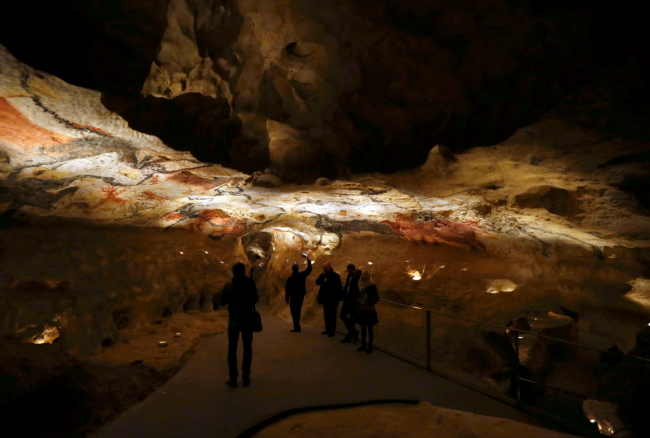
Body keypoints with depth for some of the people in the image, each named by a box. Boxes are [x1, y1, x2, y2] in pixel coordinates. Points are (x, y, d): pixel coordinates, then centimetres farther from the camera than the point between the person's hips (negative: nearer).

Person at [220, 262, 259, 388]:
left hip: (234, 320, 0)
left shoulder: (228, 286, -7)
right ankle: (245, 377, 9)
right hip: (247, 320, 0)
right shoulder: (250, 284, -9)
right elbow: (255, 299, 1)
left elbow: (223, 302, 1)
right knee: (247, 348, 9)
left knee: (232, 349, 9)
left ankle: (233, 378, 7)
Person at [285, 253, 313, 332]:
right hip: (300, 296, 5)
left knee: (294, 312, 0)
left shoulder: (290, 279, -13)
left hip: (293, 297, -5)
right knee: (297, 311, 16)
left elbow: (287, 289, -10)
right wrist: (308, 259, 10)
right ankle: (297, 326, 23)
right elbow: (309, 269, 5)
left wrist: (286, 298, 1)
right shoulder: (302, 275, -6)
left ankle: (297, 327, -5)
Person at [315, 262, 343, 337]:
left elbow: (338, 287, -9)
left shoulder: (335, 276, -9)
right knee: (326, 315, 12)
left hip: (332, 299, -6)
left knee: (332, 315, 0)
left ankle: (332, 331, 4)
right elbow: (317, 282, 0)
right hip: (325, 298, 6)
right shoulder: (323, 275, 8)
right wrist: (322, 275, -12)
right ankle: (328, 329, 20)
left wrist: (338, 298, -13)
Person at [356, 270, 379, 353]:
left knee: (369, 327, 3)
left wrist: (370, 304, -15)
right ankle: (363, 345, 23)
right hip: (361, 309, 5)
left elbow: (377, 298, -7)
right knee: (363, 327, 12)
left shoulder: (372, 286, -9)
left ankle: (370, 346, 11)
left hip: (369, 310, -5)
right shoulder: (360, 285, 6)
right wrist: (358, 304, 2)